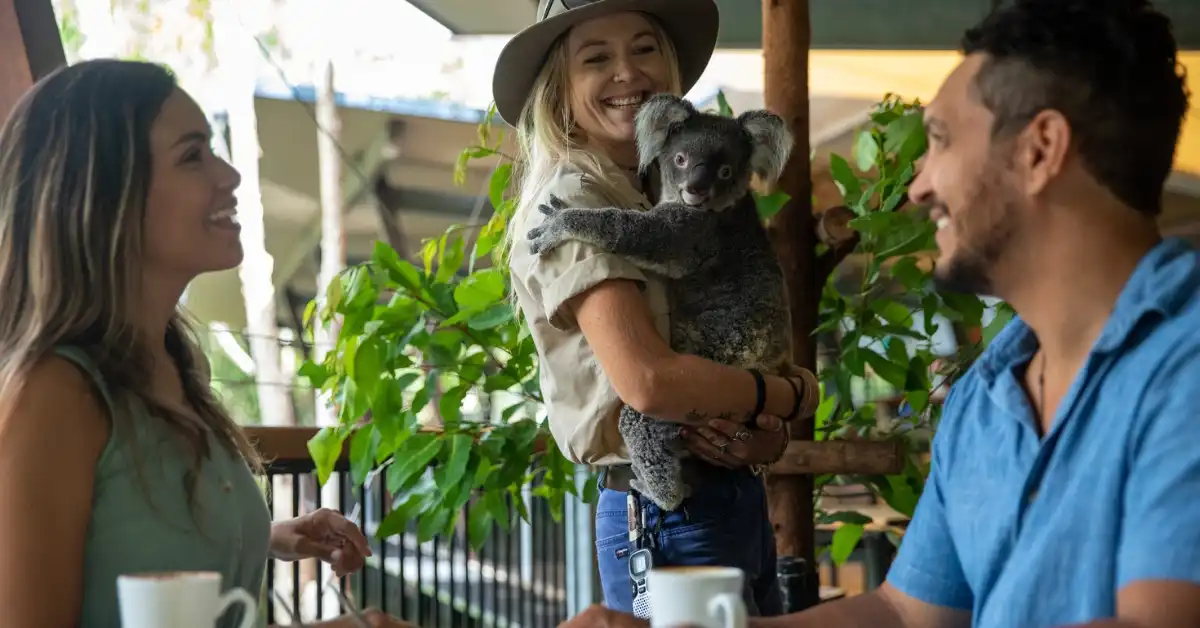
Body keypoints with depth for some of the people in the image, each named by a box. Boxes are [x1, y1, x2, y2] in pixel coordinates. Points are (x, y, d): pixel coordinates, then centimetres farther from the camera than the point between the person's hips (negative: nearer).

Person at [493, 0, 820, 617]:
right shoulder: (570, 205, -12)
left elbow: (731, 356, 14)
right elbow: (649, 381, -24)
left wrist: (765, 435, -9)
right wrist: (793, 393, -10)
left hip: (734, 500, 9)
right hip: (670, 514, -8)